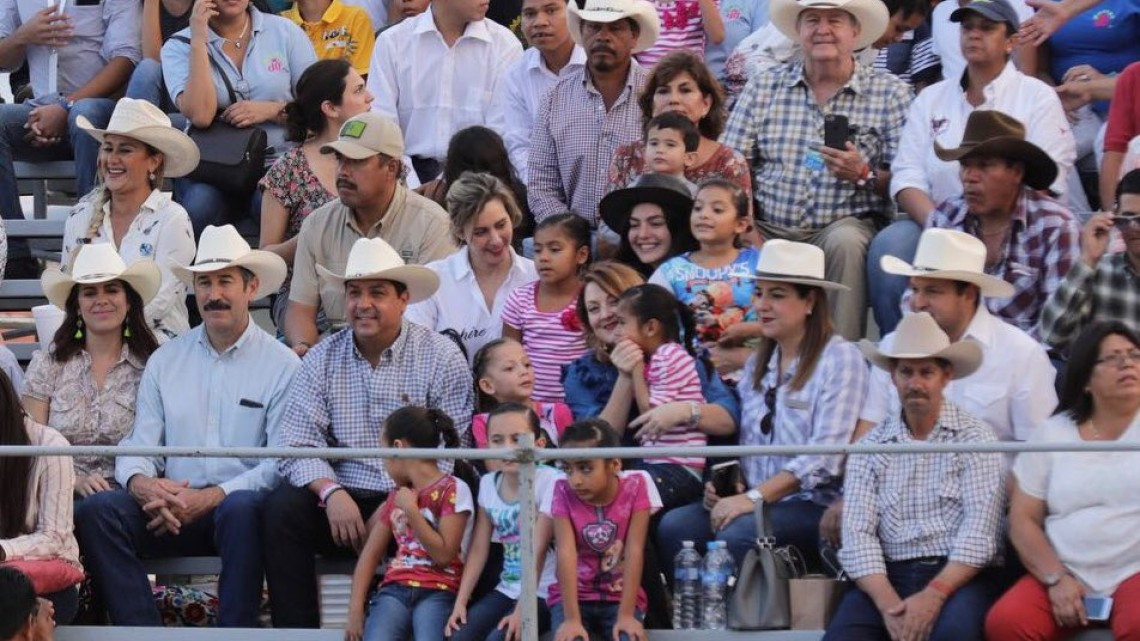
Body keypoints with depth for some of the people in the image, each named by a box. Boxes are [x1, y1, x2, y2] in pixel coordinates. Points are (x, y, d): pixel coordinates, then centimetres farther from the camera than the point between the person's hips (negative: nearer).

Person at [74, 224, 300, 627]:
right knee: (94, 511, -23)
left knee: (240, 510, -38)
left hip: (240, 501, -4)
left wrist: (210, 498, -17)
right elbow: (138, 445, 11)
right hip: (171, 507, 4)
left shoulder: (281, 365, 4)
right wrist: (142, 484, -14)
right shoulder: (165, 361, 17)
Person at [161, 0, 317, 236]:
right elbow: (200, 115, -16)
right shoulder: (179, 46, 1)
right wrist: (199, 40, -14)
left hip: (278, 163, 0)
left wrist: (272, 110, -14)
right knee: (200, 205, -33)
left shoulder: (285, 32, 5)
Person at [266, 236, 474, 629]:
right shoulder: (322, 360, 10)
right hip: (345, 498, 3)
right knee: (283, 508, -23)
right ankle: (295, 632, -20)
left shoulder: (441, 357, 0)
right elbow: (298, 446, 1)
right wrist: (331, 492, -19)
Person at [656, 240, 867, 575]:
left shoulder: (839, 359, -5)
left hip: (816, 504, -7)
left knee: (738, 534, -34)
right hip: (757, 501, 7)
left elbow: (825, 457, -14)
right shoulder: (757, 364, 19)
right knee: (673, 527, -20)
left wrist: (755, 496, -19)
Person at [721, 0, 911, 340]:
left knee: (846, 241, -35)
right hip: (768, 228, 1)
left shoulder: (890, 93, 6)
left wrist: (864, 175, -17)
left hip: (843, 226, -1)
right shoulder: (764, 87, 12)